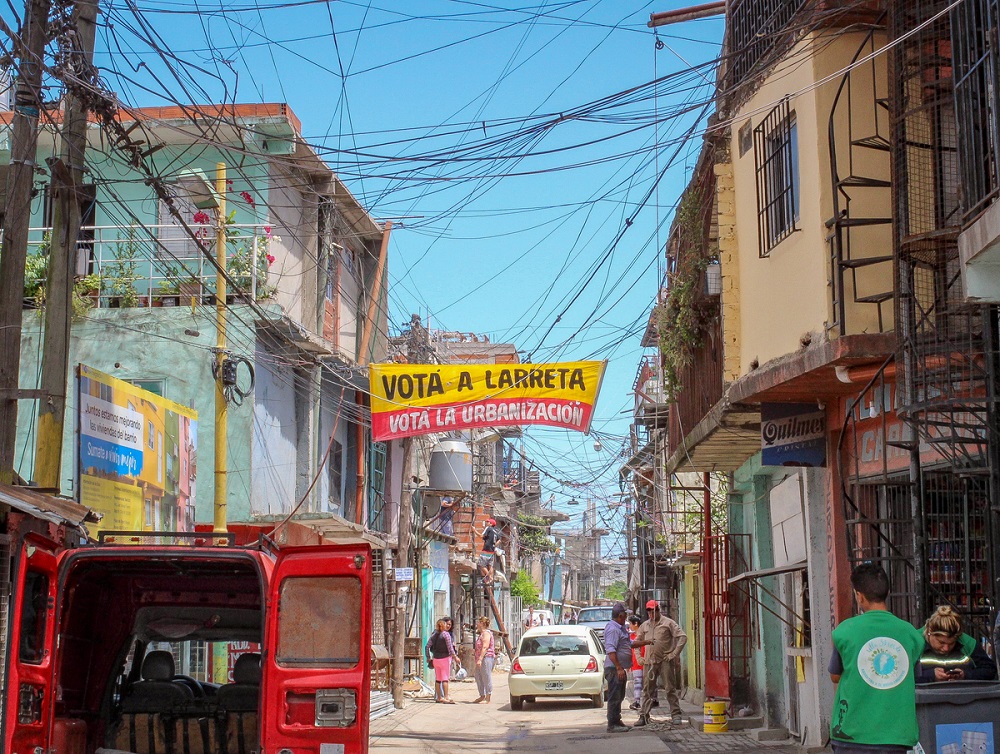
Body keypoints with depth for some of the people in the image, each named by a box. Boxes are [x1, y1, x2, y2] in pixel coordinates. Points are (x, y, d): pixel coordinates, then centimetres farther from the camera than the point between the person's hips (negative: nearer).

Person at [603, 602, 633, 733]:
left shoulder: (620, 628, 17)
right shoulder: (612, 629, -17)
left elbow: (630, 644, 31)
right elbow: (610, 650, -25)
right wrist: (619, 668, -28)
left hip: (620, 668, 11)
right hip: (614, 668, -11)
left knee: (619, 697, 16)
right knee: (614, 697, -8)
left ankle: (617, 722, 23)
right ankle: (612, 725, -5)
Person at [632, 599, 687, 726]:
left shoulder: (668, 623, 1)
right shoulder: (645, 626, 15)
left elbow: (682, 637, -4)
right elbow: (637, 642, 23)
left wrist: (674, 654, -9)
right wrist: (640, 658, 6)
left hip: (665, 660, -4)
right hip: (649, 662, 4)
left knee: (670, 688, -3)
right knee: (647, 690, 4)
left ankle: (675, 715, 1)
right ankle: (643, 716, 7)